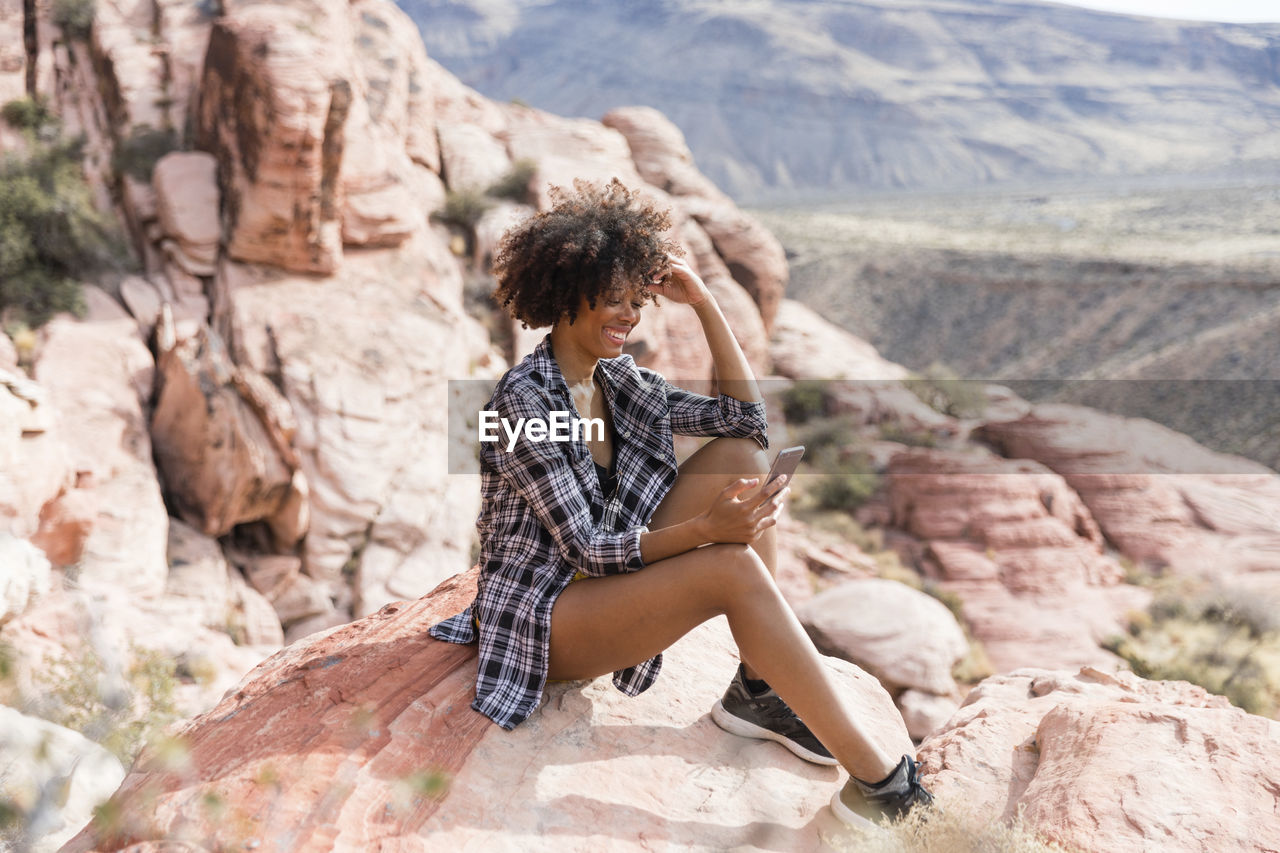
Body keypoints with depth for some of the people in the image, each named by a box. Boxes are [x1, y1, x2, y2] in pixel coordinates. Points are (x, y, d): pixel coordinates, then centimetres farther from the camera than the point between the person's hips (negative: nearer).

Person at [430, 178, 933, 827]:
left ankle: (758, 687, -9)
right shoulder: (525, 399, -19)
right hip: (544, 613, -8)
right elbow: (587, 549, -22)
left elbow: (750, 418, 2)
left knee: (740, 455, -8)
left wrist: (703, 302, -3)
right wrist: (705, 528, -37)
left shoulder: (623, 383, 4)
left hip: (616, 576, 8)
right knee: (733, 567, -30)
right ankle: (875, 780, -25)